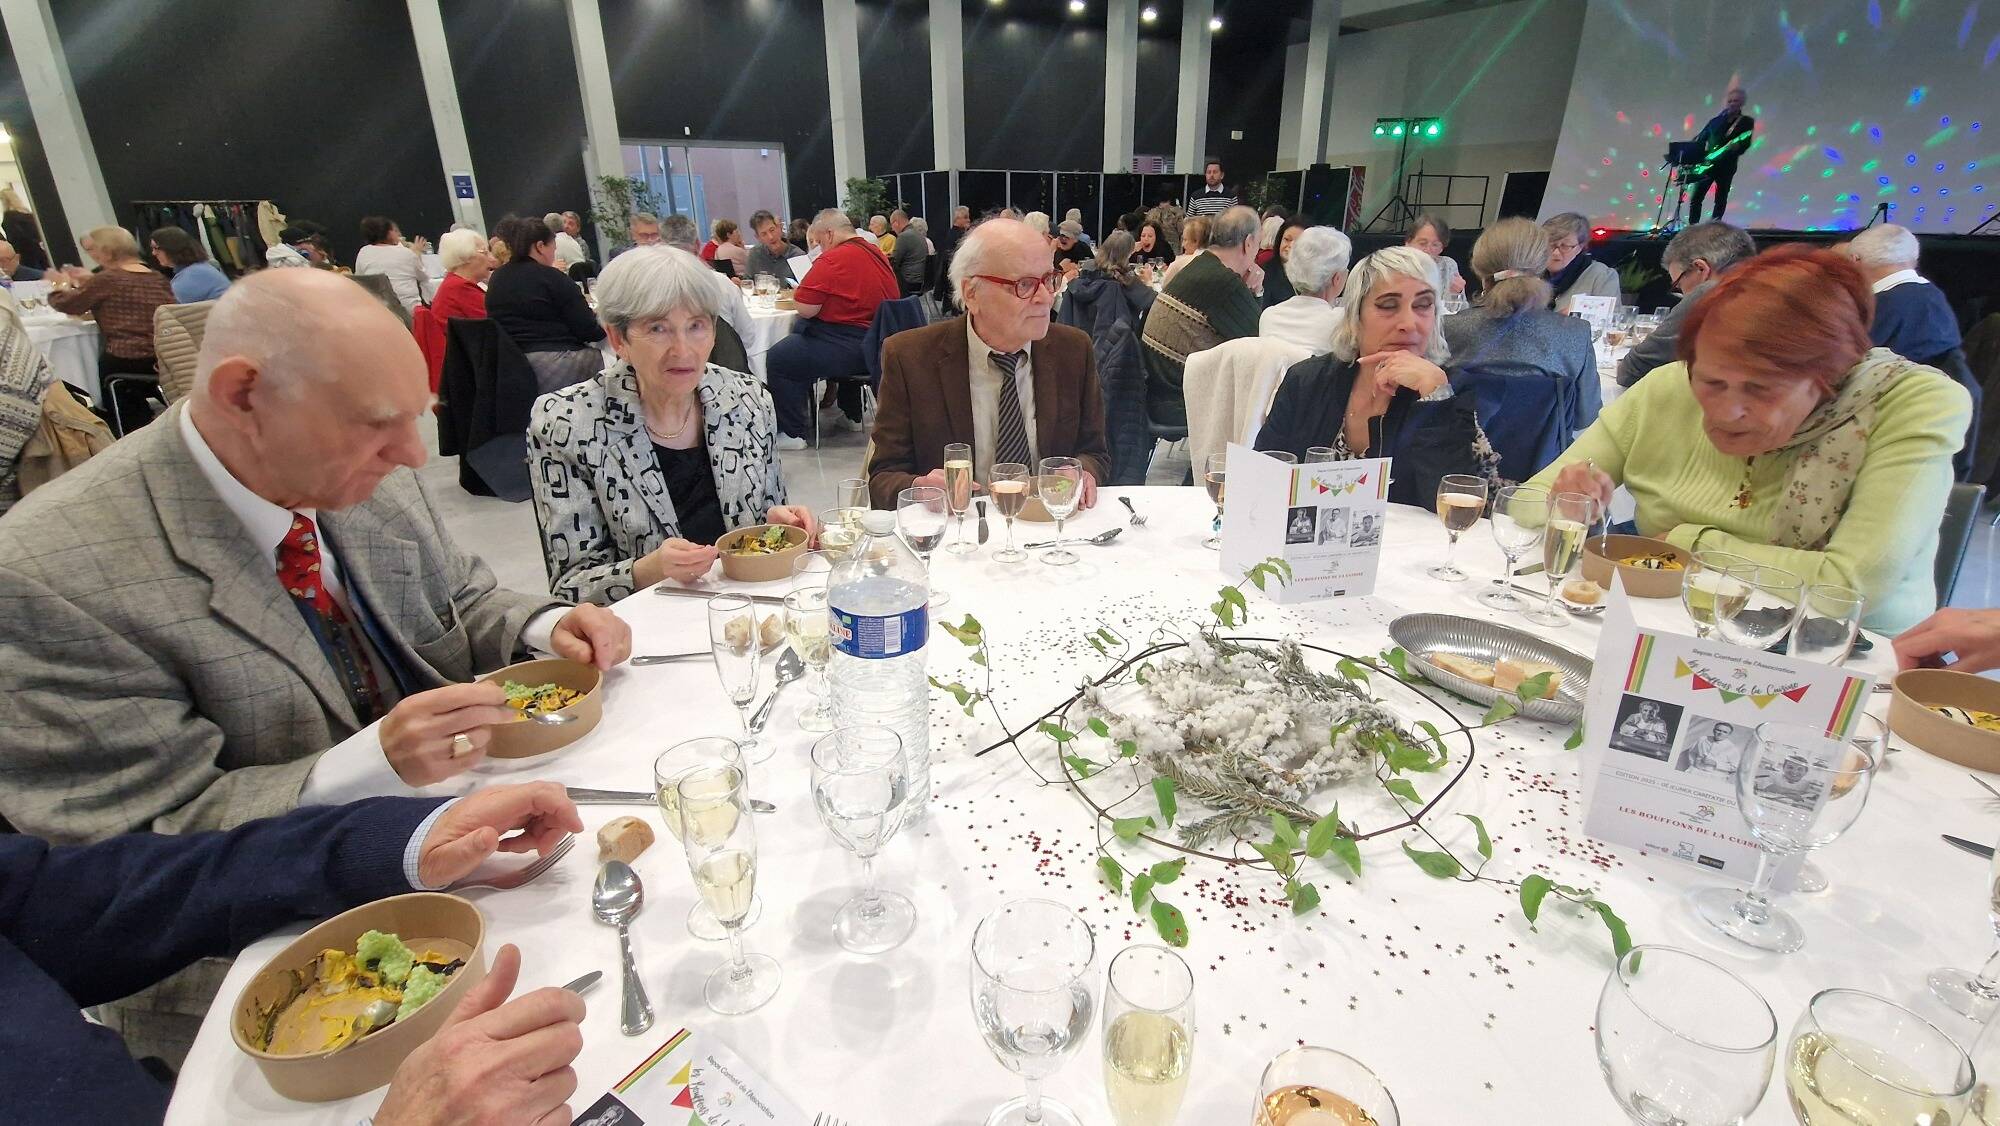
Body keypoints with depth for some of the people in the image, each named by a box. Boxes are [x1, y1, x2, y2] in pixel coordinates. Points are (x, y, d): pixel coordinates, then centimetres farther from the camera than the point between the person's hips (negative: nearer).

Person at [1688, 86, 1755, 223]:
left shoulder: (1747, 122, 6)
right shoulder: (1715, 121, 14)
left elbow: (1746, 143, -4)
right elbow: (1699, 140, 16)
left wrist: (1736, 147, -26)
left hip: (1726, 166, -2)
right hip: (1707, 164, 2)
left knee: (1721, 201, -1)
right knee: (1695, 198, -7)